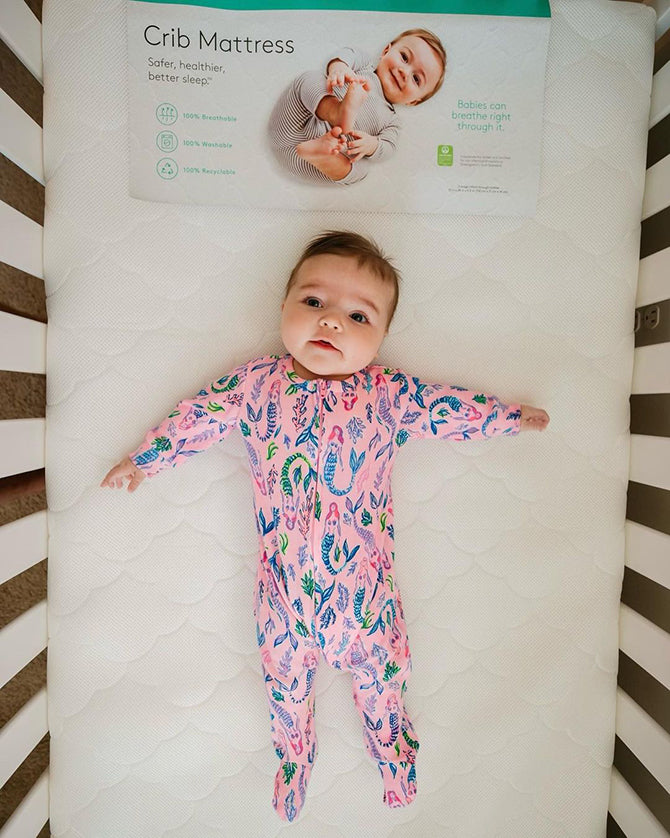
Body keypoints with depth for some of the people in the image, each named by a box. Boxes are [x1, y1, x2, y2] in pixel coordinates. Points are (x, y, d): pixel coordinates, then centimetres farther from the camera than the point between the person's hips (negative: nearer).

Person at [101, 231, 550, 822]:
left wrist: (511, 416, 13)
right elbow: (196, 419, 4)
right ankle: (293, 757, 54)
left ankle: (392, 750, 55)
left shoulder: (392, 394, -8)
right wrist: (143, 459, 12)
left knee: (379, 669, 21)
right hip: (284, 582, 1)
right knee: (286, 674, 22)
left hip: (364, 582, 0)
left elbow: (454, 408, 5)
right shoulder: (256, 383, -7)